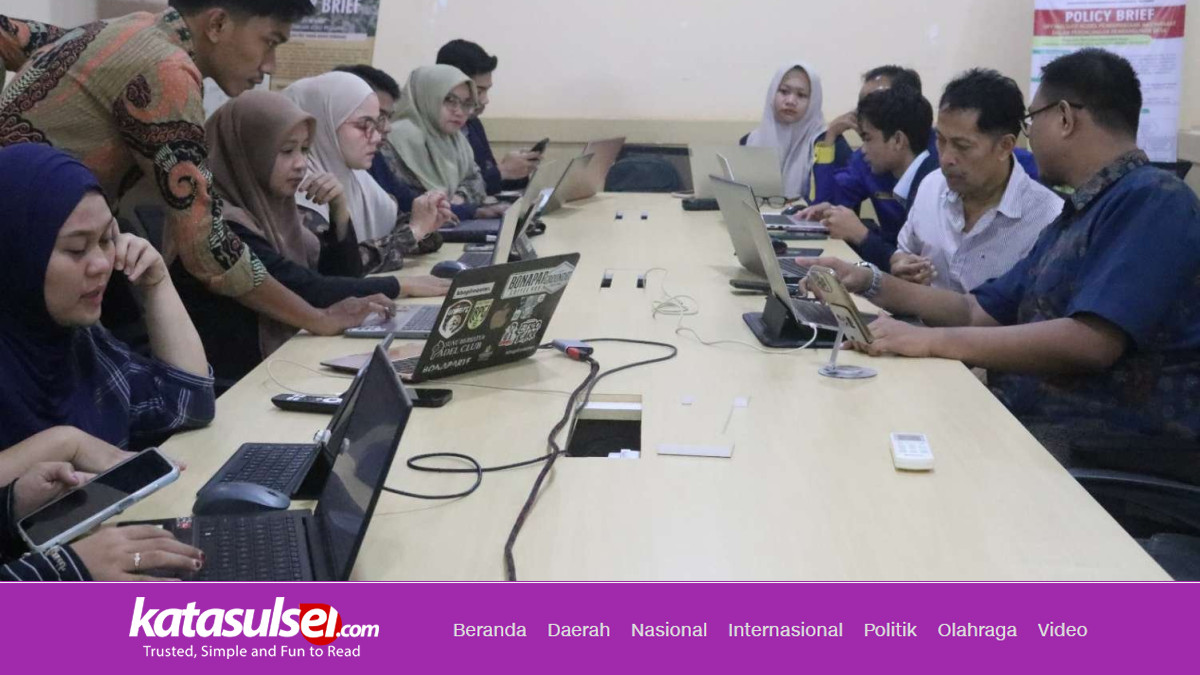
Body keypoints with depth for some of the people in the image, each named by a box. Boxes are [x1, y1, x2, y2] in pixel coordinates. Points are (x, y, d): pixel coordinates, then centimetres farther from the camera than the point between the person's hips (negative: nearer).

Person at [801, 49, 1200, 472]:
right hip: (1027, 418, 9)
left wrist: (933, 341, -24)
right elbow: (981, 312, 21)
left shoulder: (1152, 200, -13)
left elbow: (1089, 342, -26)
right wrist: (871, 284, 12)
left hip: (1107, 445, -9)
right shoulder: (1079, 213, 19)